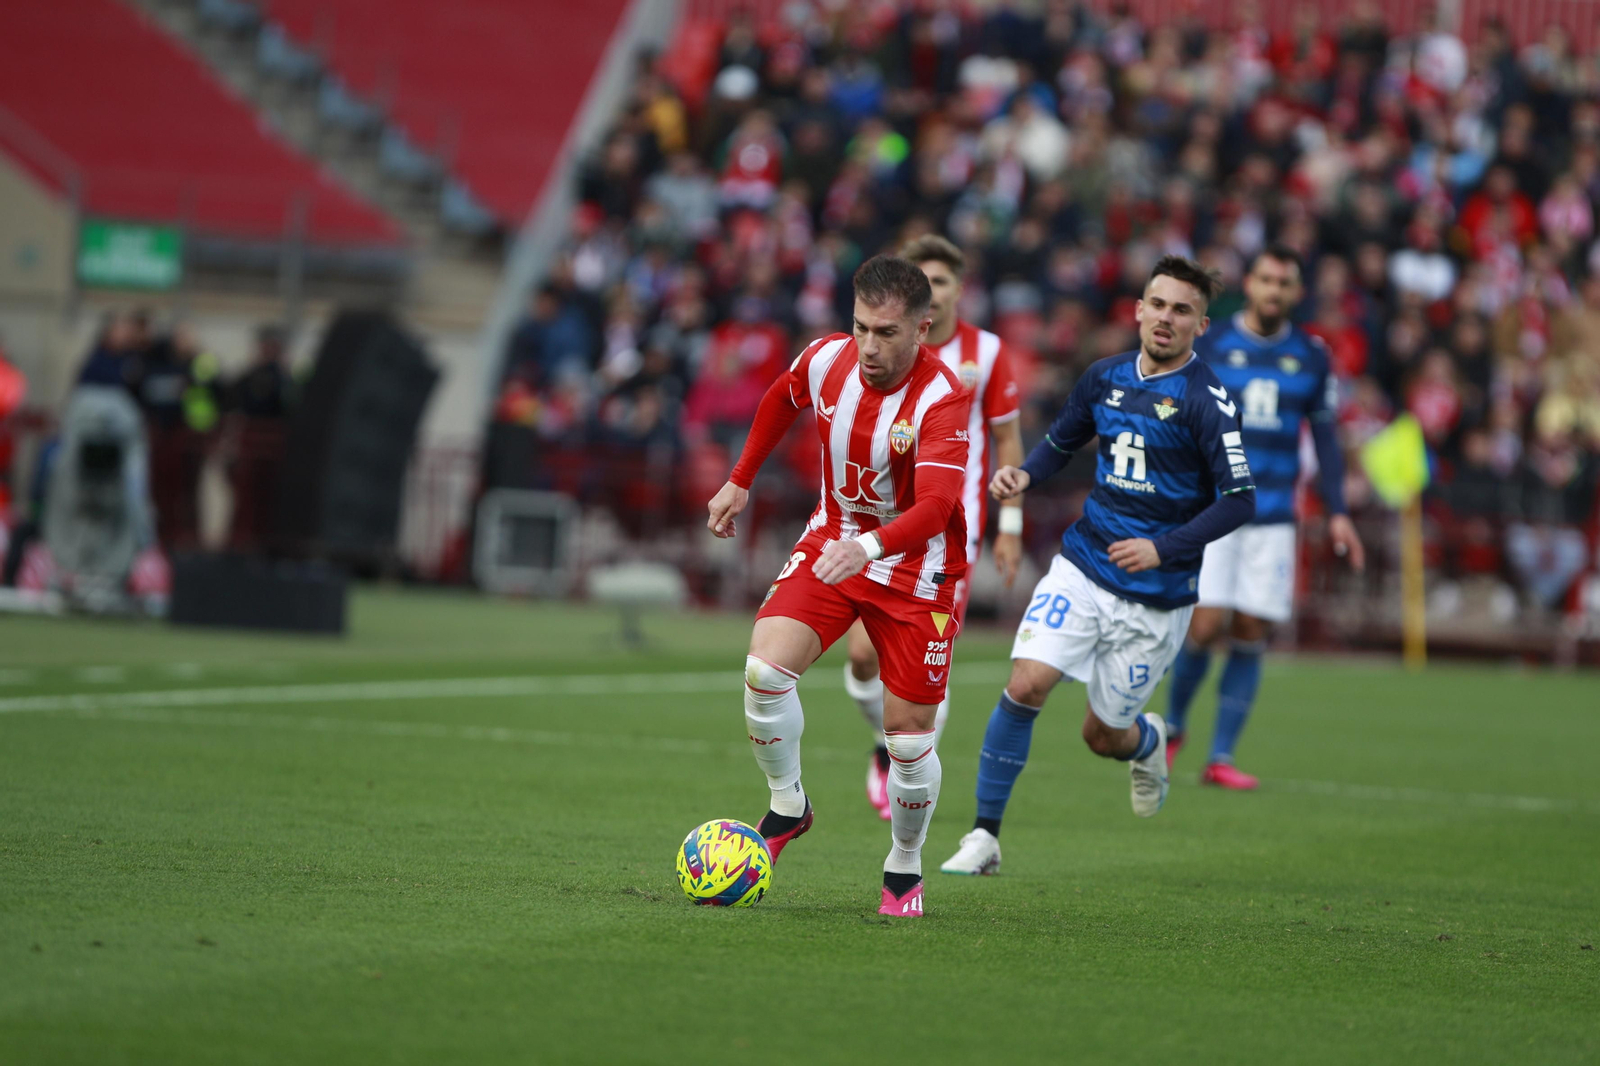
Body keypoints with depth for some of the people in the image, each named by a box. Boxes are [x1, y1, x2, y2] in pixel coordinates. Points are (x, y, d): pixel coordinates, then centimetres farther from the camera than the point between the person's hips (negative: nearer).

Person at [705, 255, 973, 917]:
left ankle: (904, 871, 21)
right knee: (765, 667, -19)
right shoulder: (827, 360, -10)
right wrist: (741, 480, 16)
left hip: (915, 569, -4)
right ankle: (787, 807, 5)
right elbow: (782, 398, 16)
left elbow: (934, 507, -38)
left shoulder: (942, 400, -25)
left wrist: (869, 547, -55)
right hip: (831, 541, 4)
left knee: (908, 734, -3)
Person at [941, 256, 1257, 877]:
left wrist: (1163, 549, -25)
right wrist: (1025, 474, -1)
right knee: (1027, 683, -17)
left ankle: (1147, 743, 45)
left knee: (1104, 736, 6)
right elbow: (1061, 442, 21)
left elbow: (1239, 500, -16)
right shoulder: (1106, 378, 4)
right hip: (1083, 568, 3)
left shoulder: (1206, 401, -12)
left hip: (1155, 597, -3)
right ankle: (985, 836, -9)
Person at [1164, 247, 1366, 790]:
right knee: (1204, 624, -12)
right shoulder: (1208, 347, 0)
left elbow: (1325, 436, 13)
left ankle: (1221, 756, 5)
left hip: (1273, 517, 2)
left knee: (1252, 634, -2)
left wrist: (1338, 512, 7)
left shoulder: (1312, 357, 7)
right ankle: (1172, 727, 13)